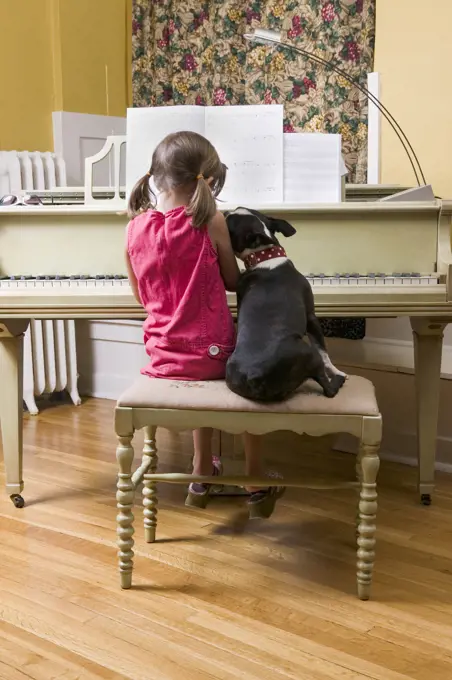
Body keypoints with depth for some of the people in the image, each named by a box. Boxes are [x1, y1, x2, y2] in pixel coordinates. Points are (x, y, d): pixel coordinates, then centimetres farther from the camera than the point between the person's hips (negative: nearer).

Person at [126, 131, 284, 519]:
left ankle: (202, 475, 40)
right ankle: (257, 486, 29)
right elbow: (233, 283, 0)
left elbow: (142, 297, 8)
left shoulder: (135, 227, -2)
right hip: (210, 355, -4)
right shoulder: (211, 222, -13)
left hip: (162, 357, 4)